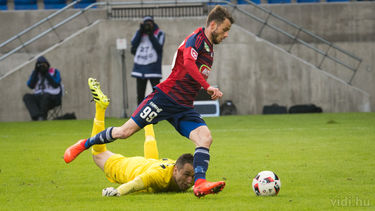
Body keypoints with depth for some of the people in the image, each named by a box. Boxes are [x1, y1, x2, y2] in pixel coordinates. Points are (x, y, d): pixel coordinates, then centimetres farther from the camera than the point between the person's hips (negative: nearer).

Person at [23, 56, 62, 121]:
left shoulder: (55, 72, 5)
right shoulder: (35, 73, 14)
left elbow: (55, 84, -12)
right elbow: (30, 86, -1)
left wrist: (46, 73, -9)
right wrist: (36, 72, -4)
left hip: (53, 99, -4)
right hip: (39, 97, 4)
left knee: (46, 95, -39)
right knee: (26, 96, -25)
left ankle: (42, 117, -33)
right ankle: (37, 117, -42)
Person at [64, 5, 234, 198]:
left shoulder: (209, 49, 18)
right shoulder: (197, 38, -10)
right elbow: (188, 63, -29)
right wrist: (208, 87, -34)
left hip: (184, 108, 8)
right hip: (165, 97, -8)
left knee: (205, 138, -17)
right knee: (124, 132, -3)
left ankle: (199, 183, -28)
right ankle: (84, 144, 19)